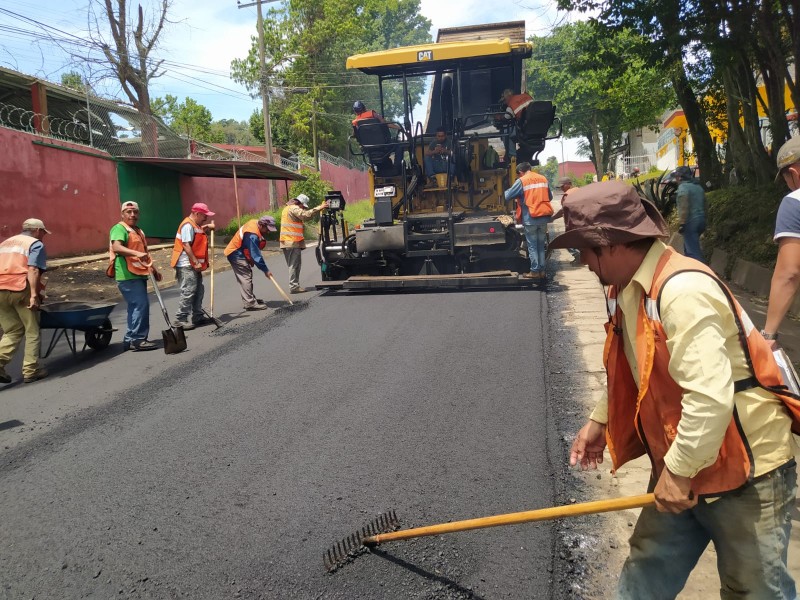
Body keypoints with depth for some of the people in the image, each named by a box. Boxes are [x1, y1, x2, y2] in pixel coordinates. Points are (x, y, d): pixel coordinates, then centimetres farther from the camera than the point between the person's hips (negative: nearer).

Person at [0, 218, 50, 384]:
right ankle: (30, 371, 6)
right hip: (20, 289, -6)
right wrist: (34, 295, -19)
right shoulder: (36, 244, 4)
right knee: (32, 332, 6)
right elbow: (33, 270, -11)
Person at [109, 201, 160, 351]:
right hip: (128, 276, -10)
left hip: (139, 275, 10)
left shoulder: (138, 231, 22)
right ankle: (138, 339, -11)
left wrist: (153, 269, 26)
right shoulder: (119, 228, -8)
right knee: (141, 305, -15)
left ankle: (130, 339, 18)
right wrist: (136, 253, -38)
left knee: (136, 307, 11)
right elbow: (116, 247, -26)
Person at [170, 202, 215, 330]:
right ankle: (180, 320, -9)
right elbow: (186, 245, -22)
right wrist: (196, 262, -25)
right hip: (187, 265, -11)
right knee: (188, 292, -12)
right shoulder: (188, 225, -15)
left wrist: (208, 227, 15)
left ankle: (197, 316, 21)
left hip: (193, 265, 11)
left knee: (198, 291, 14)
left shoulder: (195, 225, 16)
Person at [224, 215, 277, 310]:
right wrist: (265, 270, -23)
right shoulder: (252, 235, -31)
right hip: (236, 255, -10)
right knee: (246, 277, -12)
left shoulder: (255, 223, -2)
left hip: (240, 253, 10)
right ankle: (250, 303, -14)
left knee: (246, 276, 14)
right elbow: (256, 255, -29)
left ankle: (249, 299, 23)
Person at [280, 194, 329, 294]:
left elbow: (303, 215, 17)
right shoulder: (294, 208, -10)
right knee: (295, 265, -8)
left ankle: (294, 285, 16)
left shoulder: (287, 208, 22)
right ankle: (294, 287, -9)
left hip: (287, 241, 10)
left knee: (293, 265, 13)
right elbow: (306, 215, -25)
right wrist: (319, 208, -23)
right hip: (293, 242, -10)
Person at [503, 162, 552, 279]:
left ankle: (535, 271, 5)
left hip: (530, 218, -5)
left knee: (532, 246, 3)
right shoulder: (543, 179, 11)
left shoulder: (521, 181, -6)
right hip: (544, 216, 5)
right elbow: (550, 197, 19)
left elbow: (507, 196, -3)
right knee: (541, 245, 13)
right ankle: (541, 271, 15)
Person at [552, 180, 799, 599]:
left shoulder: (683, 290, -28)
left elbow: (711, 396, -33)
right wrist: (599, 420, 14)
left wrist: (678, 470, -23)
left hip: (745, 472, -8)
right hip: (679, 469, 9)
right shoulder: (629, 289, 3)